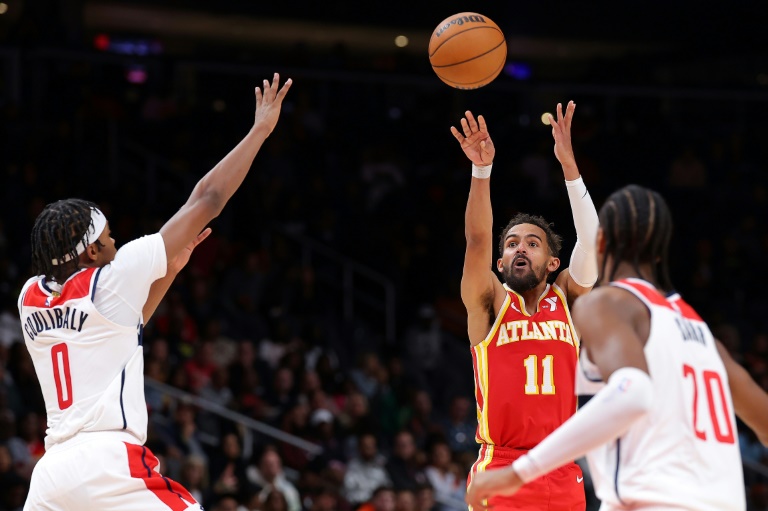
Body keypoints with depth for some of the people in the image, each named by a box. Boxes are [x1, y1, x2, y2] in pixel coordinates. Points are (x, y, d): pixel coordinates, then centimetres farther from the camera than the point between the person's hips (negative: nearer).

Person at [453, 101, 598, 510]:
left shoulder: (566, 299, 12)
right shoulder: (489, 302, 7)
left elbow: (590, 240, -2)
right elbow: (477, 239, -9)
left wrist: (569, 165, -13)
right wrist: (482, 169, -24)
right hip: (500, 473, -3)